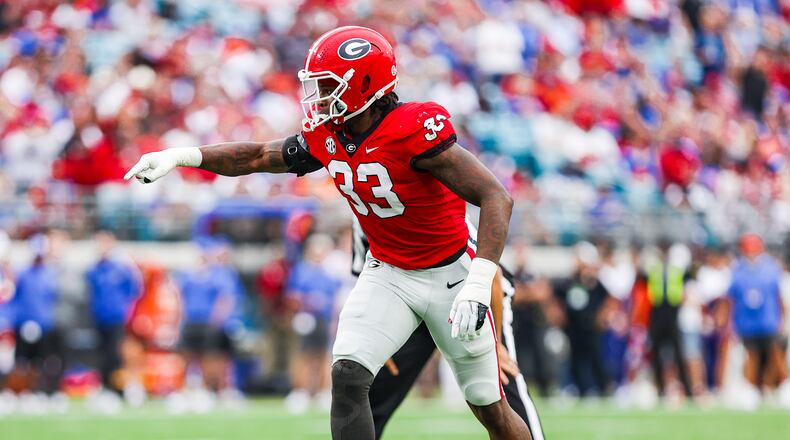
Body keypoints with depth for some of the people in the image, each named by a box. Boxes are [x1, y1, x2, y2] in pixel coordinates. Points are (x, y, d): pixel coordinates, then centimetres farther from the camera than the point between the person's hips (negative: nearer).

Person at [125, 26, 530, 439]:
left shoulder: (414, 131, -29)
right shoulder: (327, 137, -7)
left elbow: (497, 198, -30)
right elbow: (258, 156, 10)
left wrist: (478, 285, -38)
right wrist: (180, 156, -1)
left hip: (448, 275, -5)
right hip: (386, 273, 5)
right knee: (347, 376, -15)